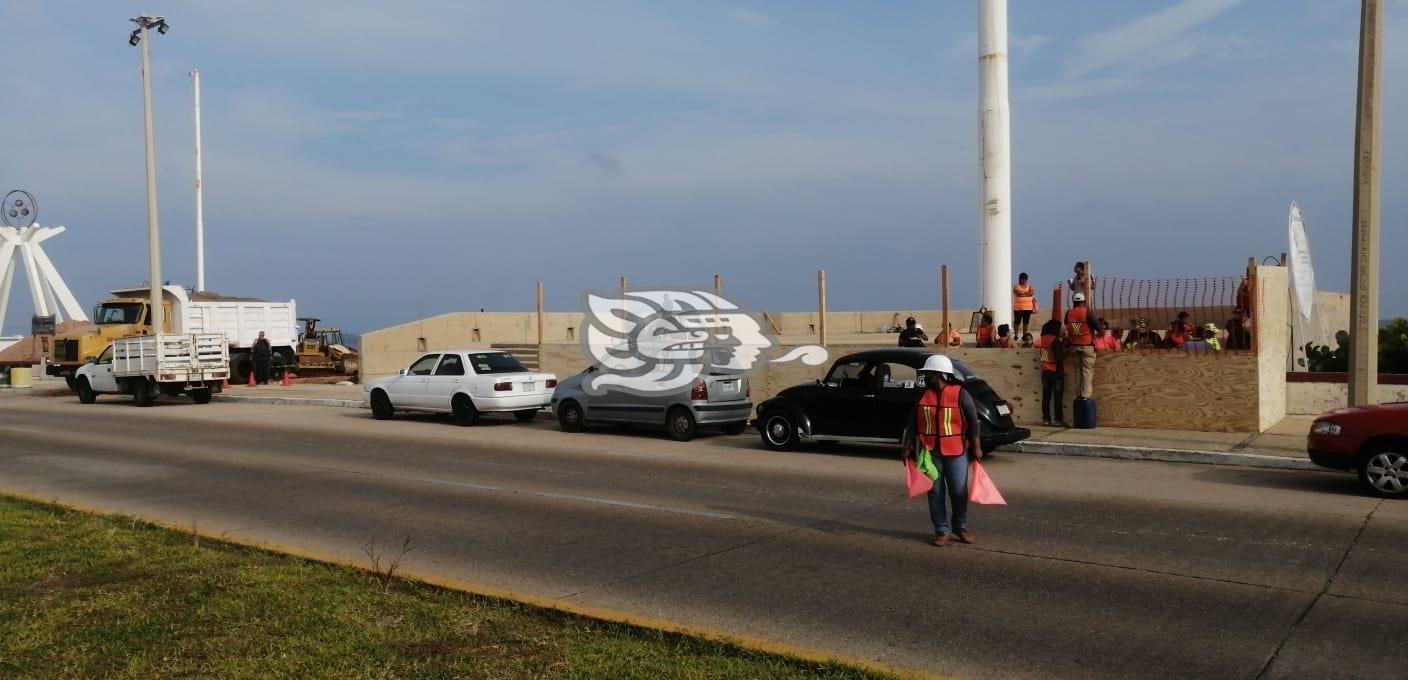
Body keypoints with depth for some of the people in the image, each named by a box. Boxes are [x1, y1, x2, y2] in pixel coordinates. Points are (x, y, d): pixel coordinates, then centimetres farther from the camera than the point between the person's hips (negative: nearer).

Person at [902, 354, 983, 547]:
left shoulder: (960, 394, -5)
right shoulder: (923, 395, 5)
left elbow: (973, 422, -1)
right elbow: (913, 423, 11)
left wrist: (976, 448, -3)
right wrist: (908, 447, 8)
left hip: (956, 452, -3)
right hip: (930, 452, 3)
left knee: (959, 492, 4)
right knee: (935, 492, 4)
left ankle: (960, 526, 24)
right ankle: (941, 531, 13)